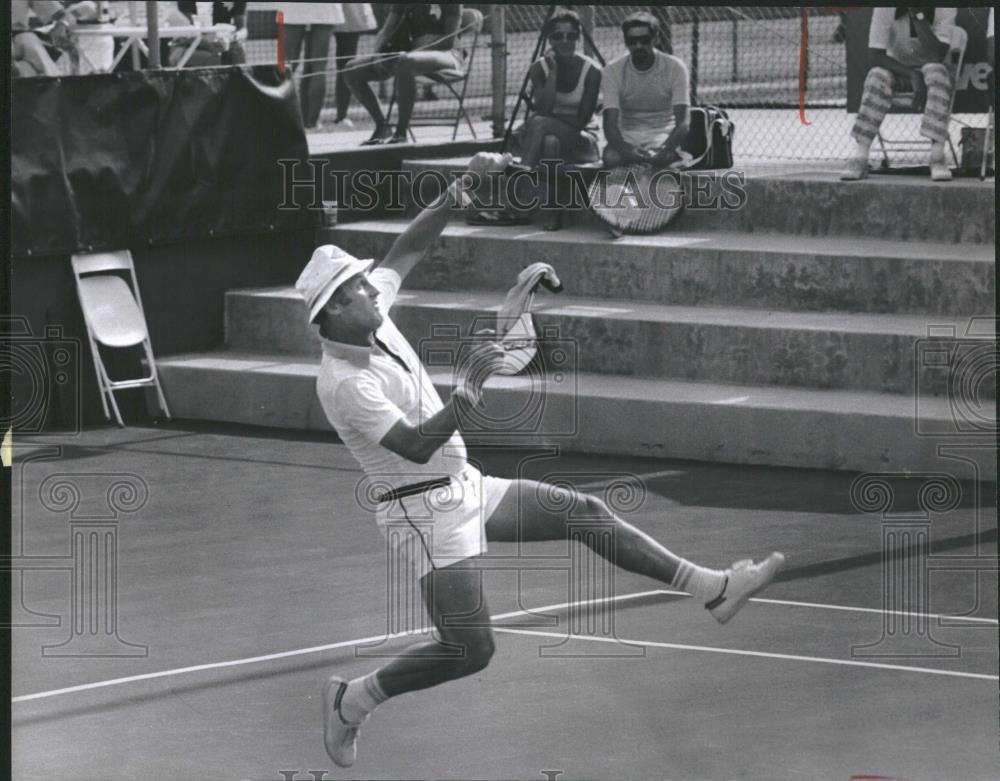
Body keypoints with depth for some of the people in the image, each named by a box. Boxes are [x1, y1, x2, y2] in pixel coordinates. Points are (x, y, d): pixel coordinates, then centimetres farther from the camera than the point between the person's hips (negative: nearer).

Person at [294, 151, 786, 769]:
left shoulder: (373, 318, 0)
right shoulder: (345, 384, -24)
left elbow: (411, 247, 9)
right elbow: (415, 446, -31)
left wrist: (463, 189, -2)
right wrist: (470, 387, -34)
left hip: (467, 487, 9)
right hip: (426, 512, -9)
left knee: (585, 513, 7)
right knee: (469, 651, -12)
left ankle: (713, 588, 13)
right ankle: (351, 700, 8)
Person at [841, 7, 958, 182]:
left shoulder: (945, 9, -19)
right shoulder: (885, 9, -19)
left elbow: (938, 56, -29)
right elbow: (874, 56, -20)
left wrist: (919, 16, -34)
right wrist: (912, 75, -30)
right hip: (896, 66, 0)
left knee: (937, 72, -36)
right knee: (877, 75, -34)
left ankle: (937, 156, -39)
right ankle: (860, 157, -35)